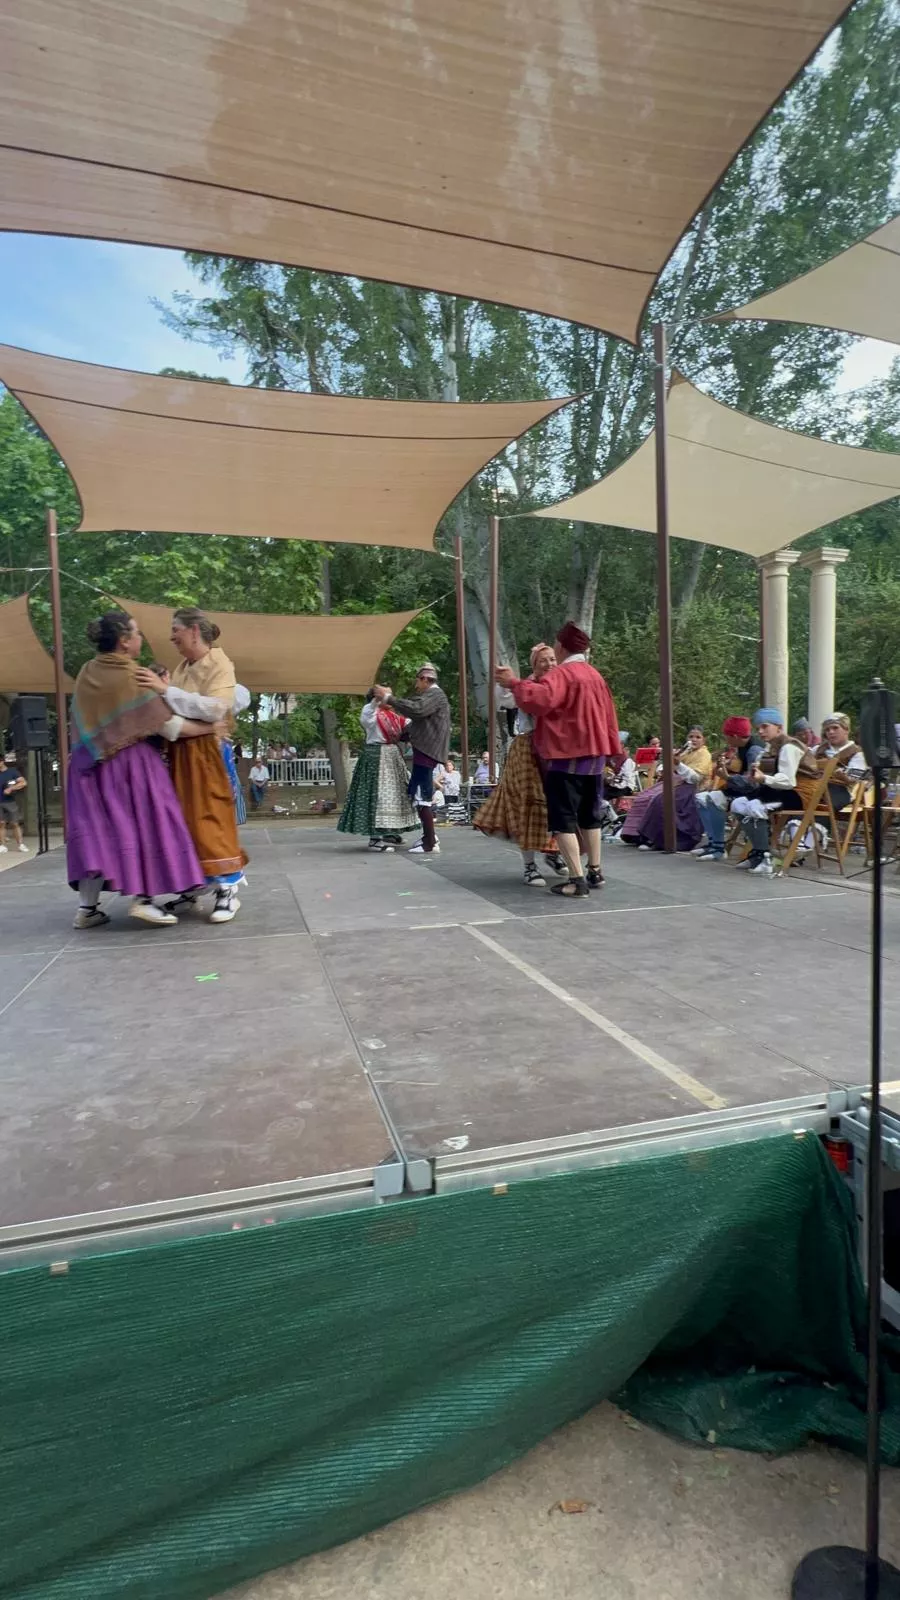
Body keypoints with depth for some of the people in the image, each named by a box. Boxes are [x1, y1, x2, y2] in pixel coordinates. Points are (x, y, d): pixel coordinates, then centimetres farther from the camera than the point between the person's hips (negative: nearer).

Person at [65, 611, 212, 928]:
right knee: (143, 824, 2)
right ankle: (142, 899, -3)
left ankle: (87, 907, 9)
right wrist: (211, 726, -6)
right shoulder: (132, 676, -12)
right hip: (130, 762, -7)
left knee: (97, 830, 8)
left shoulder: (87, 673, 9)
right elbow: (168, 726, -15)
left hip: (93, 762, 7)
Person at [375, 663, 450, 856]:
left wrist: (389, 698, -24)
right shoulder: (430, 695, 21)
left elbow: (416, 710, -28)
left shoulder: (435, 694, -11)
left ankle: (430, 844, -8)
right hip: (424, 750, 11)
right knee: (417, 795, 17)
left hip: (426, 752, -11)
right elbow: (418, 718, 30)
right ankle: (429, 836, 27)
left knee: (421, 797, -10)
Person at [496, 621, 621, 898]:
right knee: (590, 816, 18)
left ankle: (578, 880, -9)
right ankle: (594, 872, 24)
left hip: (567, 756, -9)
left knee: (563, 819, -5)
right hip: (595, 755, 9)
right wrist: (611, 750, 23)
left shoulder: (561, 674, -12)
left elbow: (540, 699, -31)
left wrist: (514, 683, -19)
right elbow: (608, 716, 19)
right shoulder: (595, 675, 15)